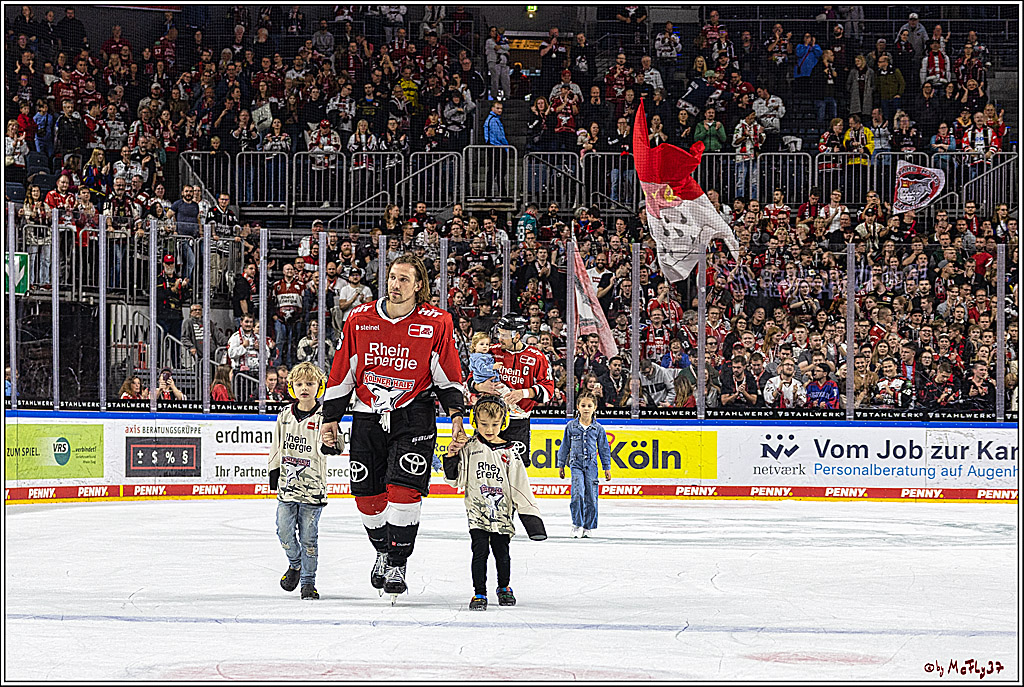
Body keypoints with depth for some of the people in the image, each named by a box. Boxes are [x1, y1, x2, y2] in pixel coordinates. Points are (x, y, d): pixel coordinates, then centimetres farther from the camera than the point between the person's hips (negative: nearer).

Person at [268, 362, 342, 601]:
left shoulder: (322, 416, -7)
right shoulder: (285, 415, 7)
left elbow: (325, 446, -21)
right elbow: (277, 446, 17)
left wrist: (330, 445, -44)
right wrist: (273, 473, 18)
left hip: (313, 488, -4)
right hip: (288, 485, 4)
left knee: (308, 536, 0)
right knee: (284, 530, -2)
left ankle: (308, 581, 11)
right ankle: (295, 565, 26)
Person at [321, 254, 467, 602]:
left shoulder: (437, 323, -4)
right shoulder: (360, 319, 1)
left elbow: (449, 376, 3)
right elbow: (341, 373, 8)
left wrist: (456, 414, -6)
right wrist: (331, 416, 8)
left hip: (413, 417, -3)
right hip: (368, 417, 3)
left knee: (404, 489, -16)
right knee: (367, 494, 3)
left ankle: (397, 564, -4)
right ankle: (383, 550, 30)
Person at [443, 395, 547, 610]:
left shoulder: (508, 451, 2)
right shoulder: (469, 447, 0)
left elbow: (519, 484, 3)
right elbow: (455, 479, 3)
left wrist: (531, 515, -2)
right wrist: (452, 458, -14)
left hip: (502, 512, 1)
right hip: (477, 511, -1)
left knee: (502, 552, 7)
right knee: (480, 551, -7)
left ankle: (504, 587, 30)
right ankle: (479, 593, 3)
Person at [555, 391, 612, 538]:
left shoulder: (598, 428, 4)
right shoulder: (571, 426, 3)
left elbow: (604, 448, 11)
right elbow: (565, 446, 11)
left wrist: (607, 468, 10)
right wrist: (561, 465, 12)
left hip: (591, 465, 1)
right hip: (576, 464, -1)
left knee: (591, 497, 1)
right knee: (578, 494, -17)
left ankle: (588, 527, 13)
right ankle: (577, 525, -9)